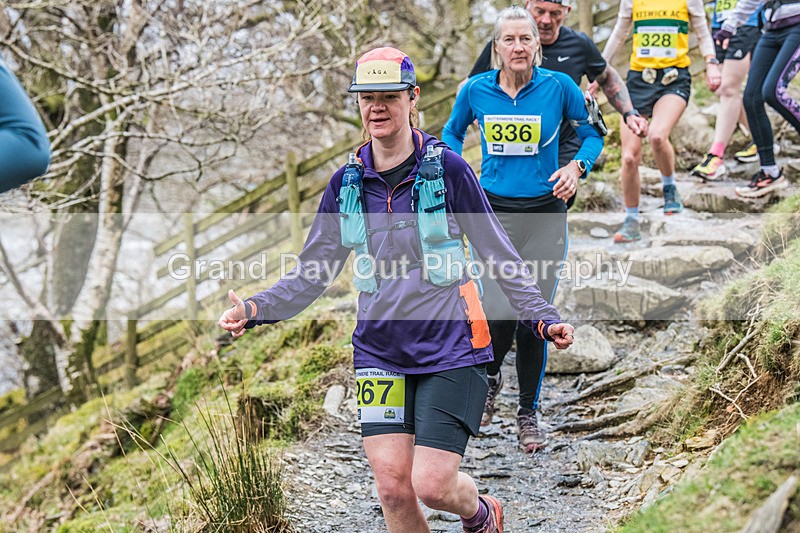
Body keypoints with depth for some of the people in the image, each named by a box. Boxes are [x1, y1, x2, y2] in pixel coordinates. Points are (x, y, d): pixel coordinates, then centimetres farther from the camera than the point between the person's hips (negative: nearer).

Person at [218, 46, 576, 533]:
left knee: (432, 485, -8)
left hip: (450, 351, -3)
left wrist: (543, 317, -10)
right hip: (380, 351, 4)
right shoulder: (347, 183, 5)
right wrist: (256, 309, -7)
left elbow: (500, 254, -1)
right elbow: (312, 274, 8)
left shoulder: (447, 169, -6)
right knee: (392, 488, -1)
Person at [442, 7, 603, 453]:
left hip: (545, 214, 0)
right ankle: (490, 376, 27)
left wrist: (577, 167, -11)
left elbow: (592, 134, 8)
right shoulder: (476, 90, -1)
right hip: (494, 211, 0)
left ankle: (529, 413, 21)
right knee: (500, 313, -8)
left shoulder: (558, 86, -5)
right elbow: (452, 133, 18)